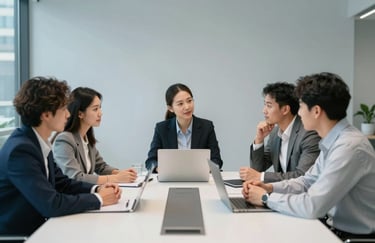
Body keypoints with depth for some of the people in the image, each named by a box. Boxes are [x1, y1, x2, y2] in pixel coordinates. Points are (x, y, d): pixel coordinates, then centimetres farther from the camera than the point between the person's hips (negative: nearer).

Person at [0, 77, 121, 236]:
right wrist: (98, 199, -16)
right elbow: (51, 204, -26)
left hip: (36, 226, 7)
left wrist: (96, 189, -5)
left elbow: (60, 182, 9)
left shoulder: (39, 142, 1)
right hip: (16, 234, -7)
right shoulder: (21, 149, -23)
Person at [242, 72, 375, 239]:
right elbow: (308, 182, 13)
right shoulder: (333, 141, 3)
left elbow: (313, 206, -27)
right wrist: (270, 187, -1)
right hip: (337, 227, 7)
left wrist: (266, 198, -15)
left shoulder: (349, 147, -25)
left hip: (356, 235, -7)